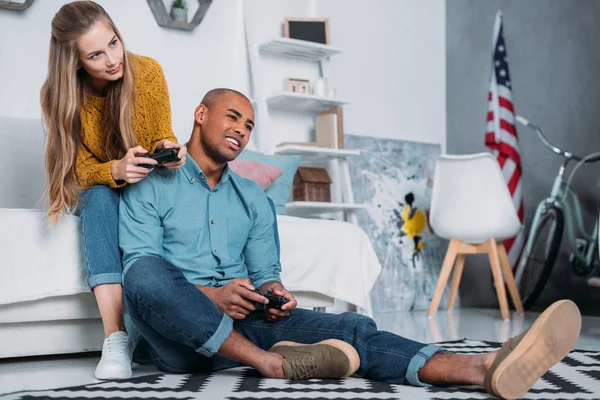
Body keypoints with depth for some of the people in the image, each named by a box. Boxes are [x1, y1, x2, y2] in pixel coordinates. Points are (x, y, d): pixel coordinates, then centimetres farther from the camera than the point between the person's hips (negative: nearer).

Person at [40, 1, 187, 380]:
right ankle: (115, 337, -46)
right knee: (100, 196, -36)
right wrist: (116, 170, -39)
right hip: (98, 194, 0)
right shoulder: (57, 93, -16)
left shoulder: (147, 71, -15)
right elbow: (81, 168, -17)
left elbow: (163, 136, -7)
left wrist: (168, 148, -32)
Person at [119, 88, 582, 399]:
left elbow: (265, 273, 16)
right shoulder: (151, 186, 5)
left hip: (243, 323, 4)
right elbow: (139, 268, -7)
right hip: (178, 333, -3)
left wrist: (273, 294, -10)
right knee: (145, 271, -38)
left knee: (347, 328, -22)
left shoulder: (253, 198, 20)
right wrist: (209, 296, -23)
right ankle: (272, 362, -37)